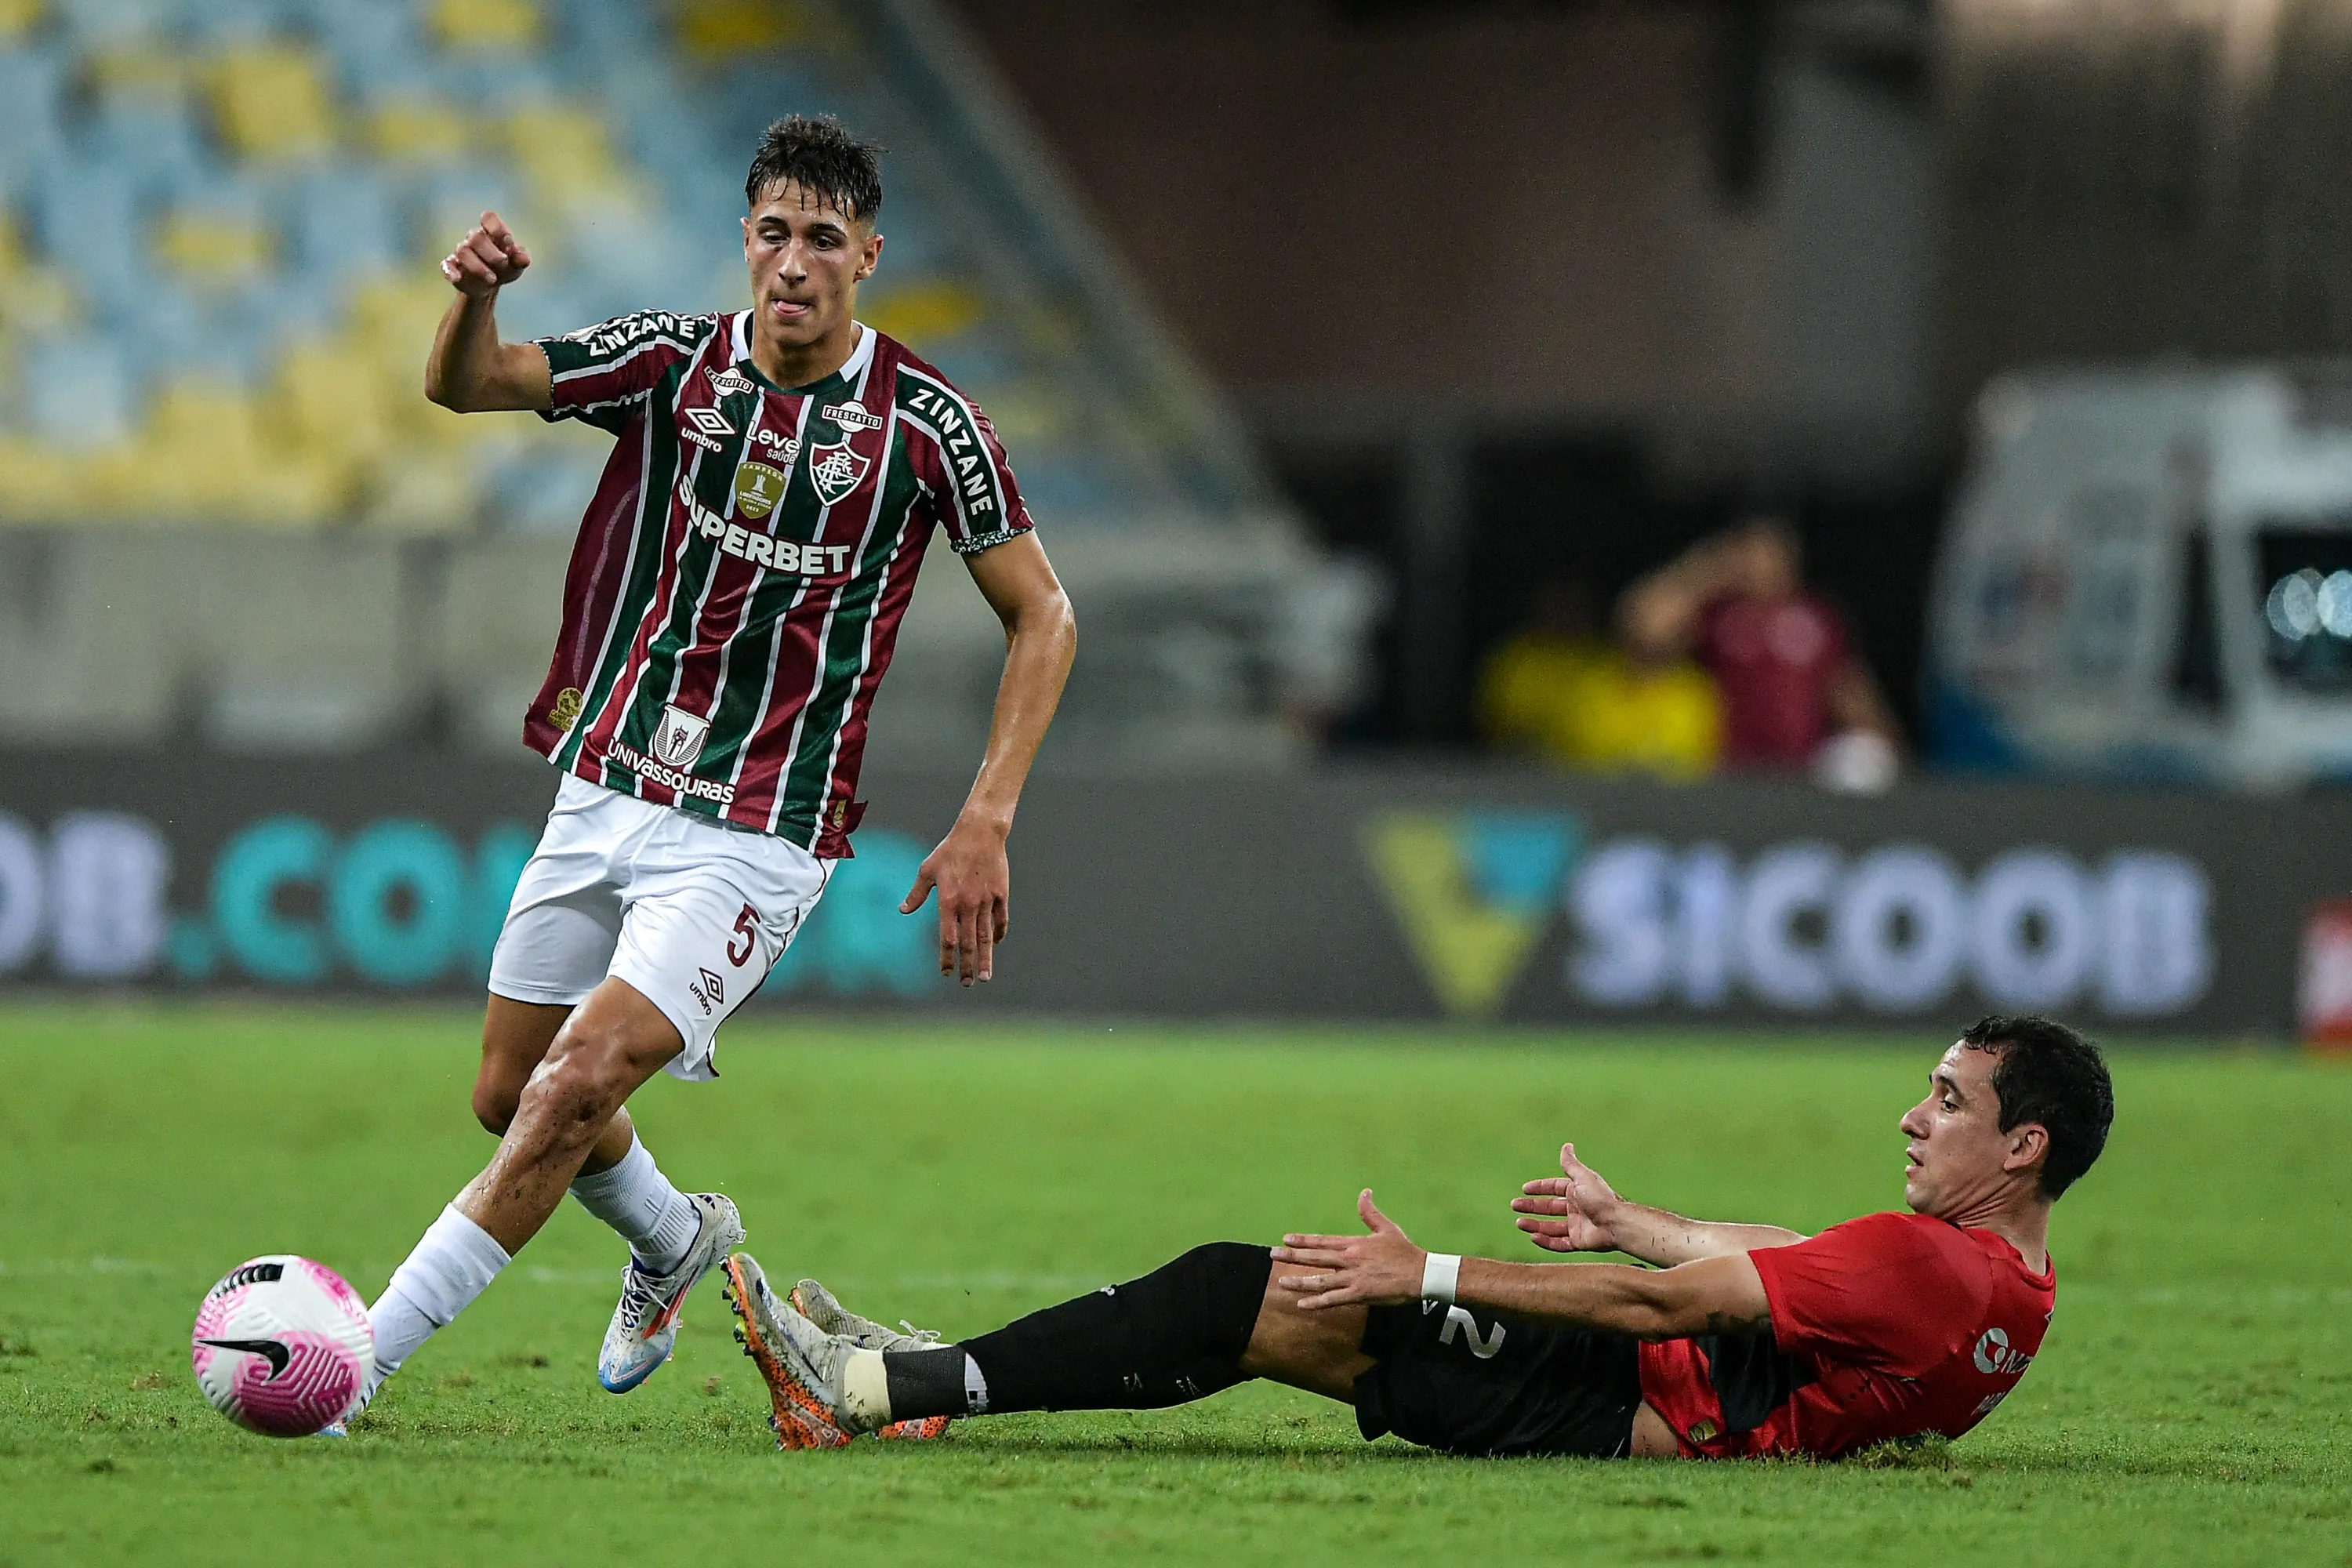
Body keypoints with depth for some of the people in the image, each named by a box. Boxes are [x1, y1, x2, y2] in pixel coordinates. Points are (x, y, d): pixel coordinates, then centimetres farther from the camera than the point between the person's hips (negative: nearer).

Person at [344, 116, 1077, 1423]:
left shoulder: (926, 422, -9)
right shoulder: (676, 358, -1)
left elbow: (1043, 616, -1)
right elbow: (465, 384, -5)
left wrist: (987, 825, -10)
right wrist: (476, 297, -29)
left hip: (756, 838, -5)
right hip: (604, 793, 5)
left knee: (575, 1090, -19)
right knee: (509, 1096, 14)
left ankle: (356, 1358, -14)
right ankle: (678, 1240, 45)